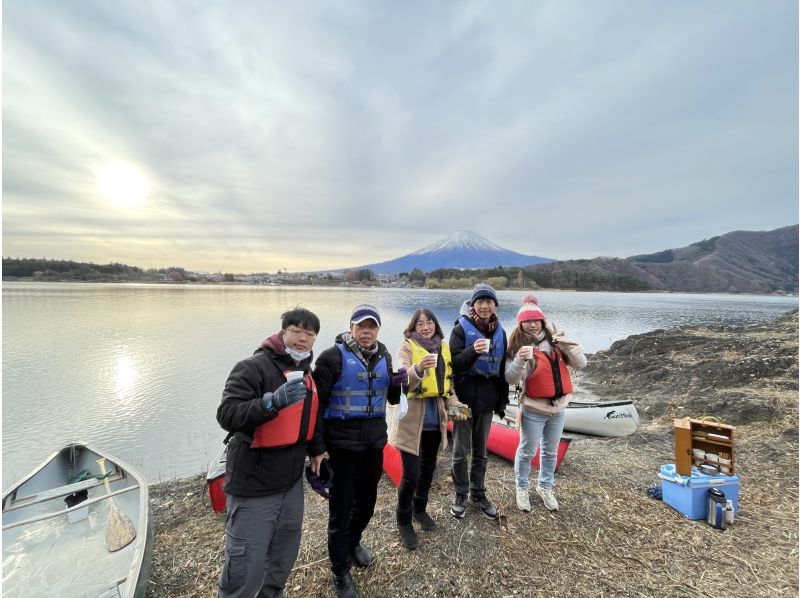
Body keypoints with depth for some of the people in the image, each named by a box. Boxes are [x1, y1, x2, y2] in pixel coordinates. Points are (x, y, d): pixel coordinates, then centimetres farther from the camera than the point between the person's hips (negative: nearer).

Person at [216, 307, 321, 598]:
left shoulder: (307, 374, 8)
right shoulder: (254, 366, -16)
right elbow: (227, 415, -26)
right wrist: (273, 401, -39)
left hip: (292, 483, 7)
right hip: (255, 487, -7)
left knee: (285, 555, 21)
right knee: (245, 566, 3)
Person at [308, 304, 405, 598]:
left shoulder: (383, 356, 4)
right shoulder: (333, 356, -14)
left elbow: (392, 400, 13)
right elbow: (315, 403, -13)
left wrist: (398, 383, -8)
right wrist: (316, 447, -15)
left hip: (374, 442, 6)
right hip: (342, 444, -5)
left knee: (368, 500, 20)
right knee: (342, 506, 7)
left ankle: (353, 542, 49)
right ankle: (341, 571, 31)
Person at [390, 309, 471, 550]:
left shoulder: (442, 347, 5)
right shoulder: (407, 347, -12)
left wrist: (453, 404, -1)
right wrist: (418, 369, -46)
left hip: (435, 419, 6)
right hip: (411, 420, -6)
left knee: (428, 467, 19)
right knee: (411, 474, -3)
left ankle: (419, 509, 44)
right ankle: (404, 521, 23)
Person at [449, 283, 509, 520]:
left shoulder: (499, 332, 7)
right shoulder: (461, 328, -7)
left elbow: (502, 369, 11)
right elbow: (454, 364, -13)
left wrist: (502, 401, 10)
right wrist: (473, 351, -31)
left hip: (487, 399, 4)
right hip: (464, 397, -4)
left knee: (480, 451, 16)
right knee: (461, 451, 6)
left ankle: (478, 495, 32)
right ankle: (460, 496, 25)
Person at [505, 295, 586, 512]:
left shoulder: (554, 339, -1)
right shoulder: (518, 345, -14)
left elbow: (580, 363, -4)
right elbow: (511, 379, -22)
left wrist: (565, 342, -20)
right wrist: (520, 360, -39)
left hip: (558, 408, 4)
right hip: (533, 410, -4)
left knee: (551, 452, 20)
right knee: (527, 451, 11)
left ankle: (545, 486, 42)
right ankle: (522, 487, 35)